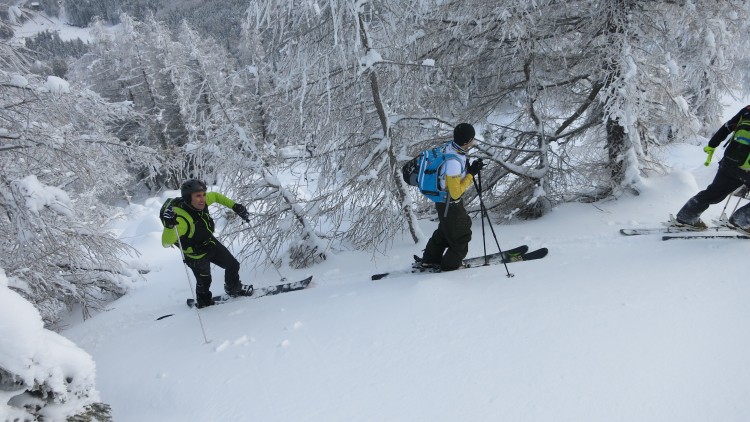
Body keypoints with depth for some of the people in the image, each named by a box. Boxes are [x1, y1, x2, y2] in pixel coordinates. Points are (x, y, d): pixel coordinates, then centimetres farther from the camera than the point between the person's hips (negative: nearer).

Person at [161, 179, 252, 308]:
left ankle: (234, 289, 51)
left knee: (233, 265, 20)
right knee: (204, 281, 18)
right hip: (197, 256, -6)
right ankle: (202, 301, 53)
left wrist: (235, 206, -5)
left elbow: (215, 196, 1)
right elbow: (166, 243, -46)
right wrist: (169, 226, -63)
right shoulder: (181, 219, -41)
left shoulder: (200, 202, -21)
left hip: (211, 243, 7)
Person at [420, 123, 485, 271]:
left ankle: (430, 260, 43)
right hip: (449, 204, -9)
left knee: (445, 230, 28)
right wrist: (471, 174, -23)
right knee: (461, 235, 12)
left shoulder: (449, 146, -10)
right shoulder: (453, 162, -36)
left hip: (442, 199, 9)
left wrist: (470, 168, -6)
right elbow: (456, 193, -28)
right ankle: (451, 264, 32)